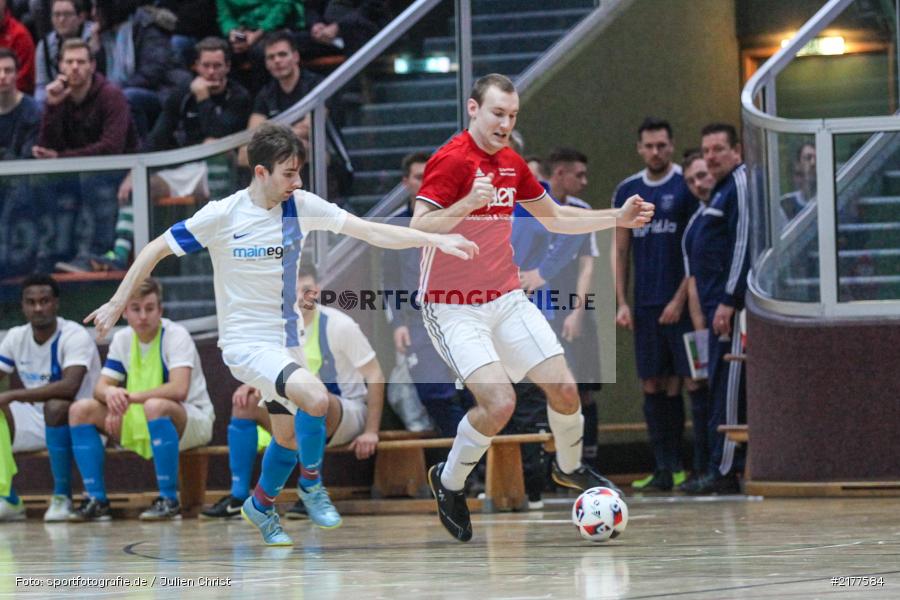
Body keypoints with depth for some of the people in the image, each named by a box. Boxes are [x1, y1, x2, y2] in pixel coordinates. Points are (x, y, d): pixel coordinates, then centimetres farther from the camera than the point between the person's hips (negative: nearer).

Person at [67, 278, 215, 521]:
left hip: (192, 421, -6)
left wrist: (131, 397, -33)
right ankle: (96, 499, -7)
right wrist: (110, 394, -25)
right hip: (138, 426, 6)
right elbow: (101, 387, 1)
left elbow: (179, 389, -30)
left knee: (155, 406, -40)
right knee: (81, 410, -8)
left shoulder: (176, 335, -16)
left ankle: (169, 500, -32)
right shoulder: (122, 339, 3)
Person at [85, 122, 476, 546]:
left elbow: (370, 231, -6)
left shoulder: (301, 206, -6)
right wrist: (116, 304, -6)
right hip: (245, 342, -6)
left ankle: (261, 505, 45)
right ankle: (311, 483, -5)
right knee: (316, 397, -28)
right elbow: (156, 250, -7)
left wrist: (434, 239, -15)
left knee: (289, 435, 18)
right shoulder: (222, 215, -16)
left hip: (287, 340, 6)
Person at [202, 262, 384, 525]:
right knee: (245, 402, -12)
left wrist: (371, 432, -20)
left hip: (348, 415, -6)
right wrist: (252, 385, -15)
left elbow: (375, 377, -14)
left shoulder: (338, 325, -16)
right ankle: (239, 495, -11)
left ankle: (310, 488, -27)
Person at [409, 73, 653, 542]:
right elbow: (417, 229, -23)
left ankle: (569, 467, 30)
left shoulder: (512, 163, 9)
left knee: (564, 390, 0)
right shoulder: (450, 160, -15)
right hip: (453, 307, -7)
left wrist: (618, 218, 14)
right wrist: (466, 204, -37)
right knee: (499, 403, -22)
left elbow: (554, 218, 23)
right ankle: (448, 482, 3)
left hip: (507, 300, 7)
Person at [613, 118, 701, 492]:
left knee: (693, 381, -6)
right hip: (645, 305, 5)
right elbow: (621, 251, 15)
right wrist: (622, 303, 6)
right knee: (653, 384, 5)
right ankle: (666, 468, 9)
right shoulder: (627, 191, 12)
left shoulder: (687, 186, -3)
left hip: (681, 303, -5)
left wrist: (680, 299, -12)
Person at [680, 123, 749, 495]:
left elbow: (743, 245, -18)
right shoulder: (722, 189, 22)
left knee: (727, 387, -10)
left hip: (731, 301, -10)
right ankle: (722, 469, 12)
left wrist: (729, 302, -22)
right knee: (722, 386, 10)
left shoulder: (740, 183, -10)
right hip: (718, 301, 10)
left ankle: (723, 471, -11)